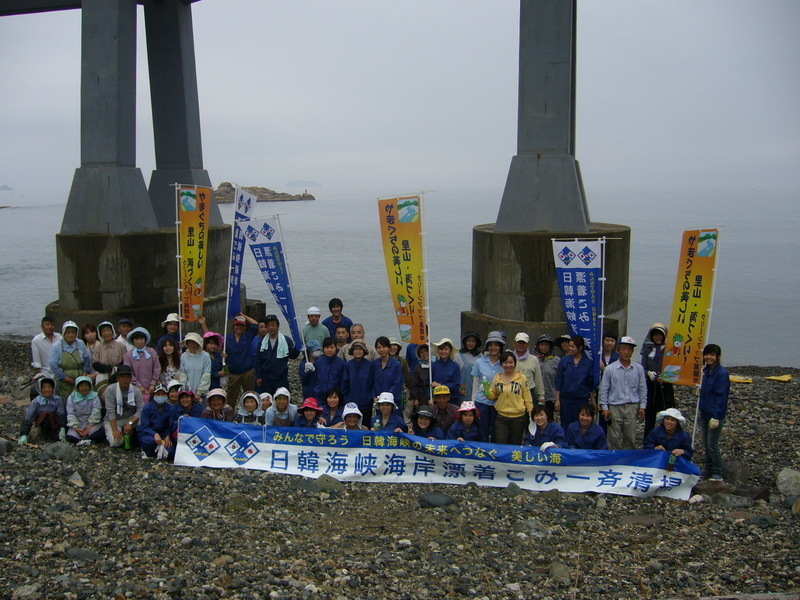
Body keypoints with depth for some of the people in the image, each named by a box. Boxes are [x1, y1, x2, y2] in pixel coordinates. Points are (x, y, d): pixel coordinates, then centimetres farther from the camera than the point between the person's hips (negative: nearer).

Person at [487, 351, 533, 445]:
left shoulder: (521, 378, -2)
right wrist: (487, 392, -8)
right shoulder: (497, 378, 4)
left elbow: (527, 398, 1)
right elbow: (492, 396, 12)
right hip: (501, 417, 1)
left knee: (515, 447, 11)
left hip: (518, 417, -1)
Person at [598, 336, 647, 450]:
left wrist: (642, 406, 6)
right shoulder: (610, 369, -2)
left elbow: (642, 389, 10)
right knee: (615, 438, 3)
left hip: (632, 407, 2)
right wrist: (605, 407, -2)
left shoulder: (638, 369, 4)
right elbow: (604, 389, 2)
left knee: (631, 438, 5)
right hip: (615, 407, -2)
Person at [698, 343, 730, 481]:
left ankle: (717, 475, 8)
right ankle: (708, 472, 25)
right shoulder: (706, 370, 8)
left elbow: (721, 396, -19)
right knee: (706, 444, 14)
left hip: (715, 415, -8)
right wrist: (700, 409, 15)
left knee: (712, 445, -3)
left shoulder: (722, 373, -16)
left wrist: (716, 417, -21)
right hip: (705, 413, 8)